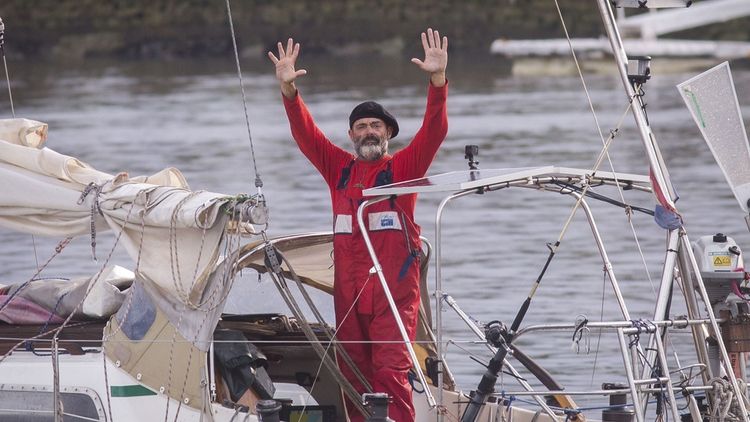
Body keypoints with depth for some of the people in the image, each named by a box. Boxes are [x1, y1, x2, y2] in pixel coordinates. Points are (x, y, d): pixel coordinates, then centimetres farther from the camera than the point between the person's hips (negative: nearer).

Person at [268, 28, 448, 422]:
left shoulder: (403, 168, 3)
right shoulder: (339, 168, 12)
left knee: (391, 371, -12)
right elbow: (305, 134, 5)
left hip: (394, 288, -4)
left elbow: (434, 131, -9)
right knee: (354, 374, 6)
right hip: (348, 289, 4)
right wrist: (288, 89, -11)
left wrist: (438, 80, -23)